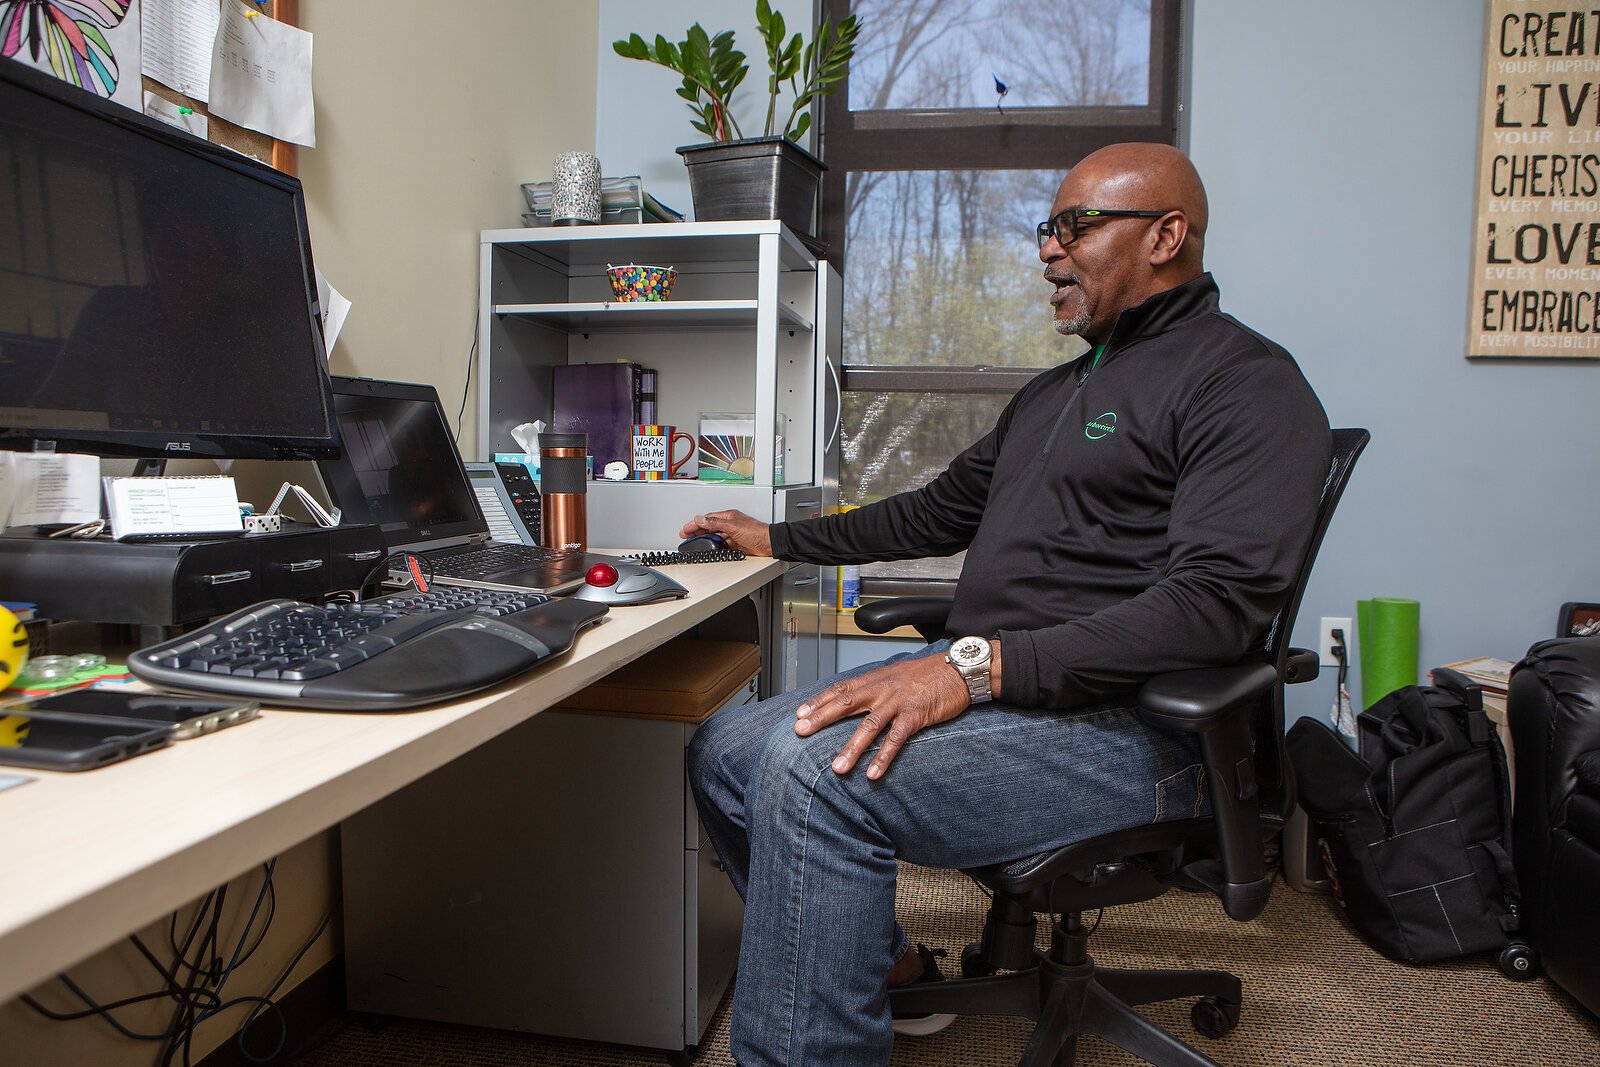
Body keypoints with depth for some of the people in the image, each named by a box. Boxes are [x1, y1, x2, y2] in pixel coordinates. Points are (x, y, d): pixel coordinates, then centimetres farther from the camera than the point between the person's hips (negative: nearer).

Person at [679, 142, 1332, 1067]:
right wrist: (778, 539, 31)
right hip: (985, 682, 9)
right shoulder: (1054, 391, 24)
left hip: (1124, 723, -9)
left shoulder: (1247, 384, -7)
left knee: (818, 771, -29)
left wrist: (980, 667, -29)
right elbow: (941, 512, 32)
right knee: (725, 754, 0)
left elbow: (1217, 600, -21)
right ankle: (887, 968, 18)